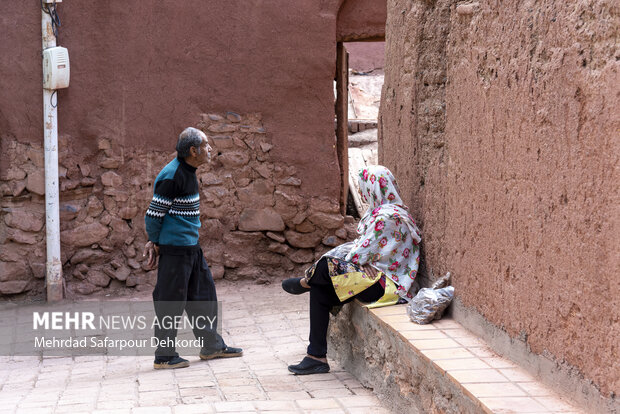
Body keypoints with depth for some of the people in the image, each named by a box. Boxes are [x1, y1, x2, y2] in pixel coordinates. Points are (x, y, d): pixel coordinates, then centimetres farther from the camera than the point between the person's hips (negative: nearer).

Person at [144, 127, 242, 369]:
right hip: (175, 248, -10)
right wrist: (155, 244, -5)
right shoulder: (172, 176, -19)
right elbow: (153, 214, -16)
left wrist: (155, 242, 13)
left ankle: (211, 345, 26)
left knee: (203, 294, 15)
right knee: (171, 301, -2)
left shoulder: (188, 172, 12)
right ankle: (164, 356, 6)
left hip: (191, 247, 10)